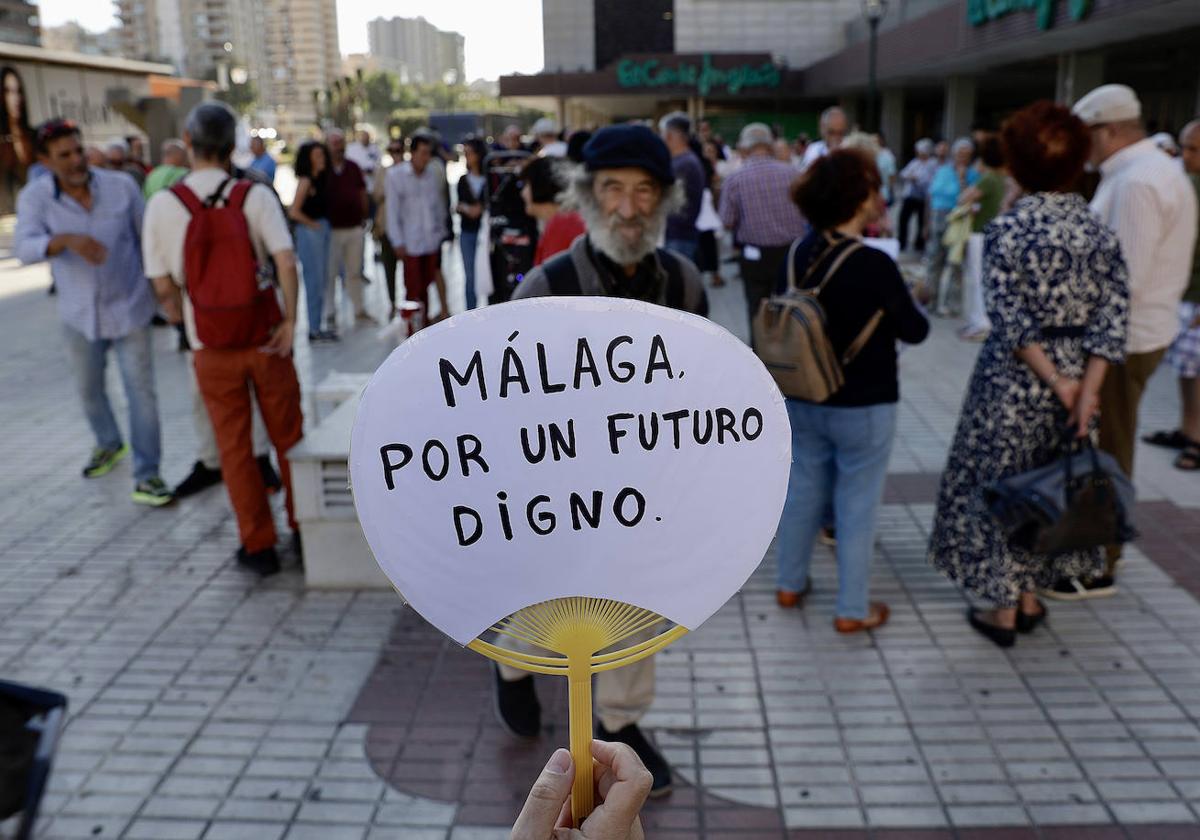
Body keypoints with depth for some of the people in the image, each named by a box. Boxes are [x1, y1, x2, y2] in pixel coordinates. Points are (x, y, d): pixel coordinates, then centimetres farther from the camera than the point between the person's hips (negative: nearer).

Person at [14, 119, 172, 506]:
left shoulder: (121, 186, -10)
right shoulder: (35, 197, -10)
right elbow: (24, 247, -26)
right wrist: (67, 239, -45)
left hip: (128, 308, -2)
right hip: (79, 315, 2)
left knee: (141, 391, -4)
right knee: (89, 389, 19)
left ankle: (146, 475, 5)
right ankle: (109, 444, 46)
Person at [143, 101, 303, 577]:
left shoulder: (164, 204, -6)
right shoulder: (256, 195, -7)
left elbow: (163, 285, -4)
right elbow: (285, 261, -17)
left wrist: (182, 317, 14)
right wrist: (290, 321, -10)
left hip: (211, 344, 0)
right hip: (266, 337, 0)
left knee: (235, 446, 11)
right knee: (288, 437, 14)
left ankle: (259, 546, 17)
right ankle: (304, 531, 22)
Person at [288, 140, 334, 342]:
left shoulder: (321, 179, 11)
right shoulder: (306, 181, -12)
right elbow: (294, 212, -19)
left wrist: (324, 226, 0)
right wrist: (312, 224, -8)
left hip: (323, 230, 8)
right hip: (309, 232, -8)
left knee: (321, 280, 12)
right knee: (314, 280, -3)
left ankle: (316, 326, 20)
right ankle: (314, 329, 4)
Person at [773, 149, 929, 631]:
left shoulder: (797, 255, -3)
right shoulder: (874, 264, -22)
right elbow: (915, 332, -10)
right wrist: (907, 305, 10)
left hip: (803, 399, 6)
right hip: (863, 406, -6)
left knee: (803, 489, 19)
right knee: (857, 503, 7)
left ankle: (790, 584, 32)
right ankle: (852, 610, 19)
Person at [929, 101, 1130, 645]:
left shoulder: (1006, 229, -12)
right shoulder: (1101, 233, 0)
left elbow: (1009, 319, -18)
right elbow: (1112, 319, -6)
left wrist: (1057, 382, -12)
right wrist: (1086, 390, -10)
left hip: (1012, 378, -4)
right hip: (1078, 376, 5)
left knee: (999, 485, 9)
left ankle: (1002, 609, 17)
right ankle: (1029, 597, 30)